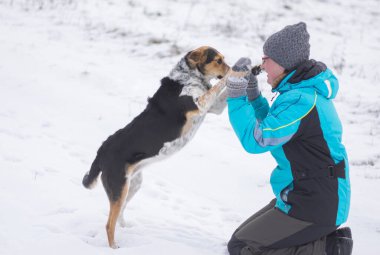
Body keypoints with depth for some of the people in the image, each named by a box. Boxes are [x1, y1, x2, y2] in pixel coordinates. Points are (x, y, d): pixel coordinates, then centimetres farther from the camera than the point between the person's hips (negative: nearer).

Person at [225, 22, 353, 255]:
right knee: (243, 236, 16)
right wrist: (252, 95, 9)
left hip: (313, 207, -10)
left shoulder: (301, 101, -24)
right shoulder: (307, 89, 8)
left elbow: (255, 140, -23)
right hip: (313, 195, 10)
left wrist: (236, 95, -17)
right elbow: (273, 127, 21)